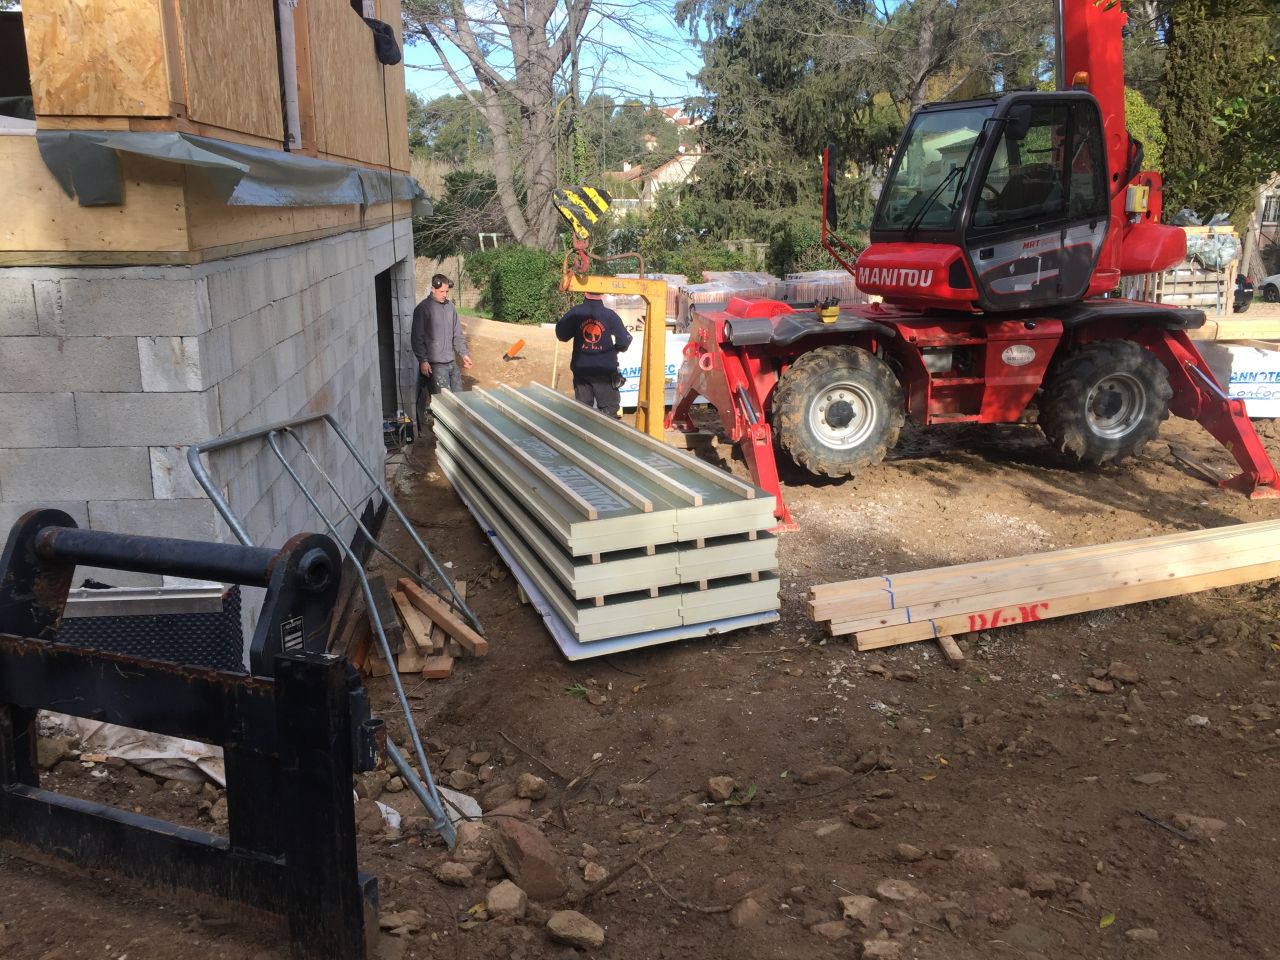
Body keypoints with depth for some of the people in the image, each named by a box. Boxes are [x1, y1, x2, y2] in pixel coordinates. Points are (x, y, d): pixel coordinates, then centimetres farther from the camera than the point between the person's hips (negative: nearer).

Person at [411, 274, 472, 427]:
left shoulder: (450, 306, 11)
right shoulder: (423, 309, -7)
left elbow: (457, 334, 18)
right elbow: (417, 338, -9)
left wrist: (464, 354, 9)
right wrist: (423, 360, -16)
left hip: (452, 362, 6)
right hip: (434, 364, -6)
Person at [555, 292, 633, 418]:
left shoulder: (575, 313, -8)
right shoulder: (610, 315, -13)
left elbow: (561, 335, -2)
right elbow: (624, 342, -12)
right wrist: (615, 348, 10)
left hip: (581, 370, 3)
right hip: (604, 370, -2)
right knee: (609, 410, 7)